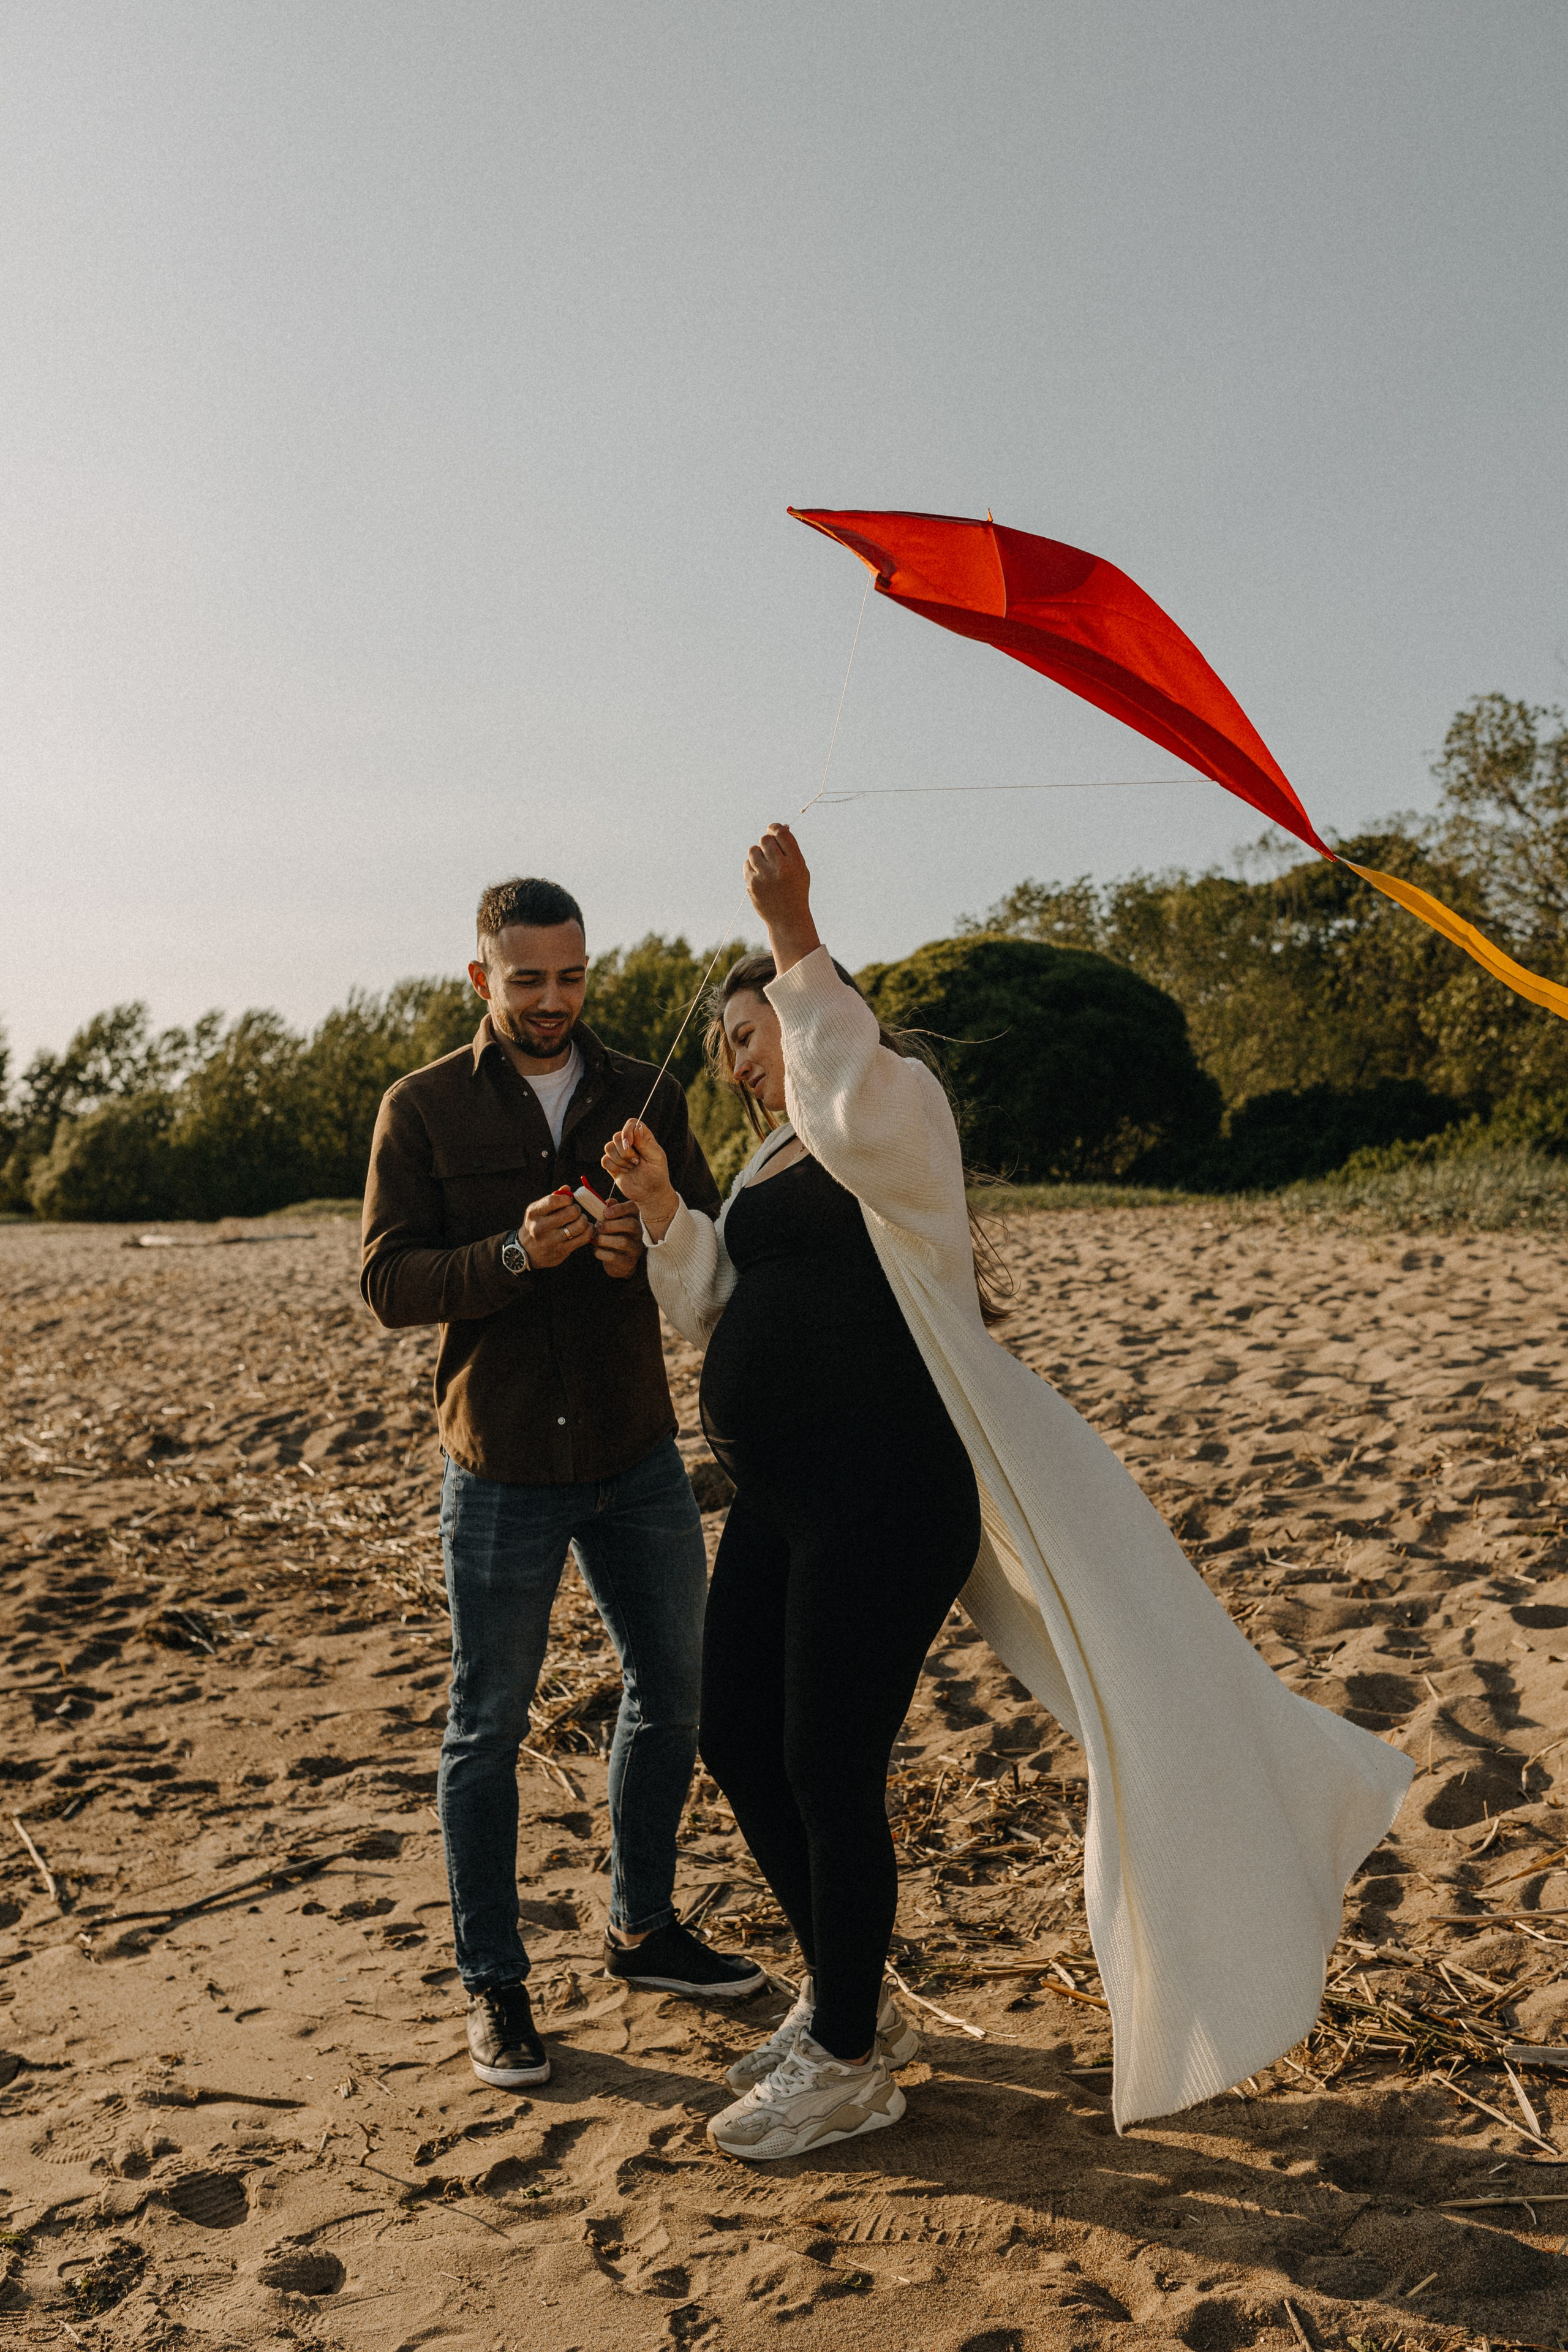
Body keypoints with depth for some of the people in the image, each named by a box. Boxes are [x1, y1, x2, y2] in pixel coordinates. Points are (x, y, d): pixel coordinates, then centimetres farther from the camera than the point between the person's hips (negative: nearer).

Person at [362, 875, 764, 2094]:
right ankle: (495, 1985, 21)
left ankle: (645, 1928, 34)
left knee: (675, 1691, 13)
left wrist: (646, 1250, -17)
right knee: (489, 1728, 5)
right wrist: (515, 1254, -24)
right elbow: (388, 1282, -8)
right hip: (503, 1466, -3)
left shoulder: (645, 1096, 5)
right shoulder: (424, 1108, -3)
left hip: (638, 1453, 4)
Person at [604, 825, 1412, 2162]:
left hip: (884, 1499, -9)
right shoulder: (773, 1161, 20)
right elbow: (712, 1309, 17)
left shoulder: (899, 1105, -6)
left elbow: (858, 1108, -31)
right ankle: (845, 2001, 33)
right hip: (780, 1502, 9)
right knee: (739, 1747, 14)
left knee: (829, 1772, -2)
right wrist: (655, 1203, 3)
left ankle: (849, 2065, 18)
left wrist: (796, 940, -28)